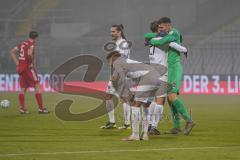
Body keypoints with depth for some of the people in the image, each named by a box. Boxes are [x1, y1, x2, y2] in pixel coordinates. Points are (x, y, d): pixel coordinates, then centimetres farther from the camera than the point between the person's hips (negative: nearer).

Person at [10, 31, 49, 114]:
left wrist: (17, 63, 10)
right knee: (37, 86, -3)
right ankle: (41, 108, -7)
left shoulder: (22, 44, 14)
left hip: (20, 68, 8)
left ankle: (22, 109, 9)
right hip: (28, 67, -8)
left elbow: (12, 52, 13)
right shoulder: (32, 44, -8)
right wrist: (33, 63, -12)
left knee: (23, 88, 11)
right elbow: (29, 54, -27)